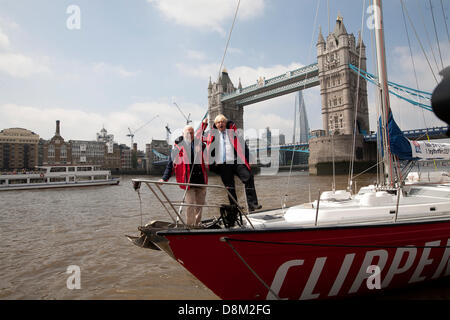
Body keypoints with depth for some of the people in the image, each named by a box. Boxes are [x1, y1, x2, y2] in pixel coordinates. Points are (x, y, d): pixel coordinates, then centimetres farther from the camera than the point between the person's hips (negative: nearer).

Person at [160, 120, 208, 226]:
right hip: (188, 181, -4)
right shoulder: (178, 146, 1)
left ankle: (198, 225, 25)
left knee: (200, 204, 11)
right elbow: (171, 164, 0)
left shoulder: (199, 144, 9)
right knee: (191, 204, -5)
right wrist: (164, 178, -6)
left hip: (201, 179, 4)